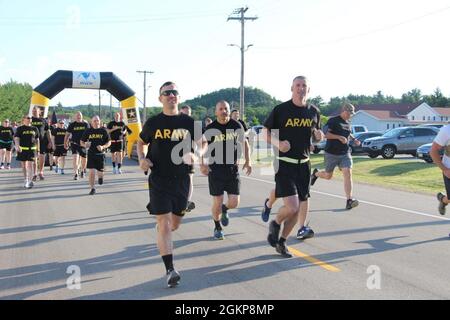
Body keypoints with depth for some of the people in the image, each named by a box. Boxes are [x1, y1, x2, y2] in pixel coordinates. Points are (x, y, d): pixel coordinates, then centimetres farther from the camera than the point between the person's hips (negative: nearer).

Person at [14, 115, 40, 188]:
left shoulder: (34, 129, 9)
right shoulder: (20, 129, 0)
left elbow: (37, 140, 15)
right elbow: (16, 138, -9)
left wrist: (38, 150, 13)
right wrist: (17, 146, -27)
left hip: (31, 149, 0)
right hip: (22, 149, 0)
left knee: (30, 165, -11)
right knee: (23, 166, 9)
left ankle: (29, 181, -13)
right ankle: (26, 180, 25)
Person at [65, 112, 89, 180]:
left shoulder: (86, 124, 4)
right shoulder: (72, 125, 1)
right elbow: (67, 134, 6)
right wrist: (65, 143, 1)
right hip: (74, 143, -2)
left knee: (84, 159, 7)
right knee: (75, 157, -18)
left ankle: (82, 171, 36)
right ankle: (75, 174, -16)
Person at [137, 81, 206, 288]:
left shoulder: (189, 122, 0)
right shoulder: (153, 123, -2)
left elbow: (202, 143, 10)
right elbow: (141, 142, 14)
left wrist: (196, 154, -12)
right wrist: (142, 159, -5)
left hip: (182, 179, 3)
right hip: (159, 179, -2)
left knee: (175, 223, 15)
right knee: (164, 224, -9)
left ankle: (160, 226, 52)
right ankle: (170, 270, -9)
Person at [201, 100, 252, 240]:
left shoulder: (236, 126, 1)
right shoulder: (210, 128, -6)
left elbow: (244, 143, 14)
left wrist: (248, 161, 4)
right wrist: (202, 164, -16)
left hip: (232, 169, 2)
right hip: (215, 169, -2)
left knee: (234, 203, -1)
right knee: (217, 202, 0)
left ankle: (224, 210, 36)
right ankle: (217, 228, 24)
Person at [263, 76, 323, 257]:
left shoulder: (314, 112, 8)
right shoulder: (280, 110, -6)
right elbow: (265, 131, 2)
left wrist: (319, 136, -4)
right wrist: (277, 143, -17)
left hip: (303, 164, 5)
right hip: (284, 163, -5)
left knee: (299, 207, 8)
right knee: (292, 207, -17)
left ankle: (281, 242, 26)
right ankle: (275, 224, 16)